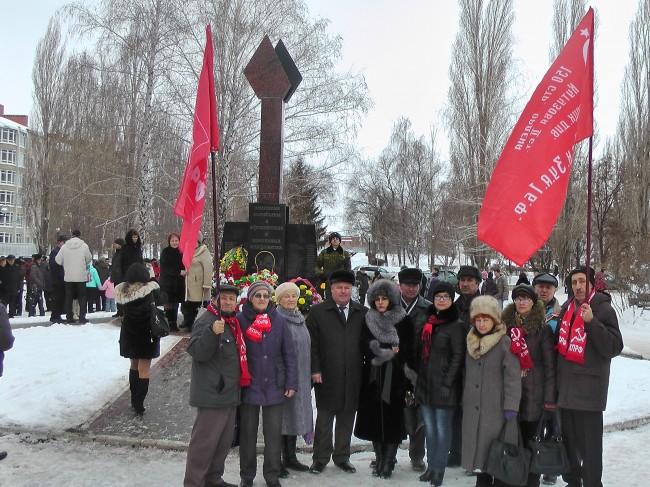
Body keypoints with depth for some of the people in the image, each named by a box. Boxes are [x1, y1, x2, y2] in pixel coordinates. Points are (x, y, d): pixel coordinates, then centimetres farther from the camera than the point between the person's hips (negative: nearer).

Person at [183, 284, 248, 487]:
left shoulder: (233, 322, 13)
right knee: (204, 441, -4)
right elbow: (196, 352, -26)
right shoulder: (207, 320, -14)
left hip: (229, 393, 9)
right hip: (212, 394, -9)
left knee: (224, 440, 17)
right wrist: (212, 332, -40)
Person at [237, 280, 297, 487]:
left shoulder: (278, 320, -1)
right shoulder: (240, 319, -5)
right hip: (249, 385, -1)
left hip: (274, 386, 1)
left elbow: (289, 353, 2)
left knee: (274, 433, 8)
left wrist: (291, 383, -1)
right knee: (248, 433, 11)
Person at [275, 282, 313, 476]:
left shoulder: (300, 319, 12)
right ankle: (277, 461, 10)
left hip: (301, 378, 7)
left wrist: (309, 376, 16)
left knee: (295, 414, 14)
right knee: (281, 416, 0)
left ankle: (290, 457, 25)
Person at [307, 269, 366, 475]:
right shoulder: (318, 311, 1)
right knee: (324, 417, 7)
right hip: (326, 376, -2)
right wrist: (315, 370, -8)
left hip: (353, 377, 2)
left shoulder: (362, 312, 7)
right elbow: (312, 343, -2)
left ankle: (342, 456, 25)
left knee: (347, 417, 10)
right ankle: (320, 458, 20)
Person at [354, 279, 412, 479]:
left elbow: (408, 350, -4)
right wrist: (388, 352, -12)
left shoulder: (402, 321, -1)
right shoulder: (368, 320, 7)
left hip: (395, 378, -2)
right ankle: (379, 460, 18)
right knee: (374, 418, 5)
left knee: (393, 419, -1)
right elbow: (364, 346, 0)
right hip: (373, 377, 3)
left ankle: (388, 462, 9)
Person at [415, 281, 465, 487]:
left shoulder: (456, 325, -8)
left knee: (442, 429, 4)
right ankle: (430, 466, 25)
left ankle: (439, 469, 16)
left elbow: (458, 357, -11)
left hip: (444, 385, -6)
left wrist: (447, 383, -14)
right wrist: (418, 377, 13)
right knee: (429, 428, 13)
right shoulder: (427, 322, 11)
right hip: (425, 383, 6)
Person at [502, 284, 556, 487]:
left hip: (533, 392, -3)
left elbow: (550, 364, -3)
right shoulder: (506, 325, 9)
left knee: (530, 438, 3)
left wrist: (549, 397, -7)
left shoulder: (542, 328, -1)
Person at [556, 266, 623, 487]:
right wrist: (557, 376, 12)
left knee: (589, 442, -3)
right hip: (566, 385, 6)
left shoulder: (603, 309, -6)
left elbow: (615, 347, -14)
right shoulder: (567, 308, 12)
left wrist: (592, 321, -23)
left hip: (589, 387, -6)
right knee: (568, 437, 15)